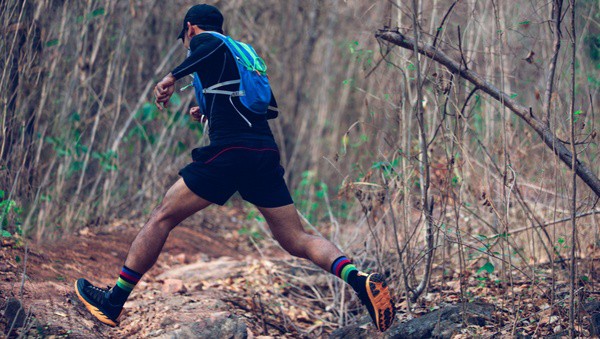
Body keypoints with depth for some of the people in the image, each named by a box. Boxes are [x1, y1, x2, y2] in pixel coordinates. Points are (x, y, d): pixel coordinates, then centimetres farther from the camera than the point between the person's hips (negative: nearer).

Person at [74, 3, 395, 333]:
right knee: (298, 240, 5)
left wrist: (173, 76, -21)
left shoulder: (202, 39, 9)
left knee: (162, 217, 5)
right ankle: (359, 279, -20)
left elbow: (215, 47, -16)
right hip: (266, 154, 6)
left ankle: (113, 302, 8)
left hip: (229, 151, -6)